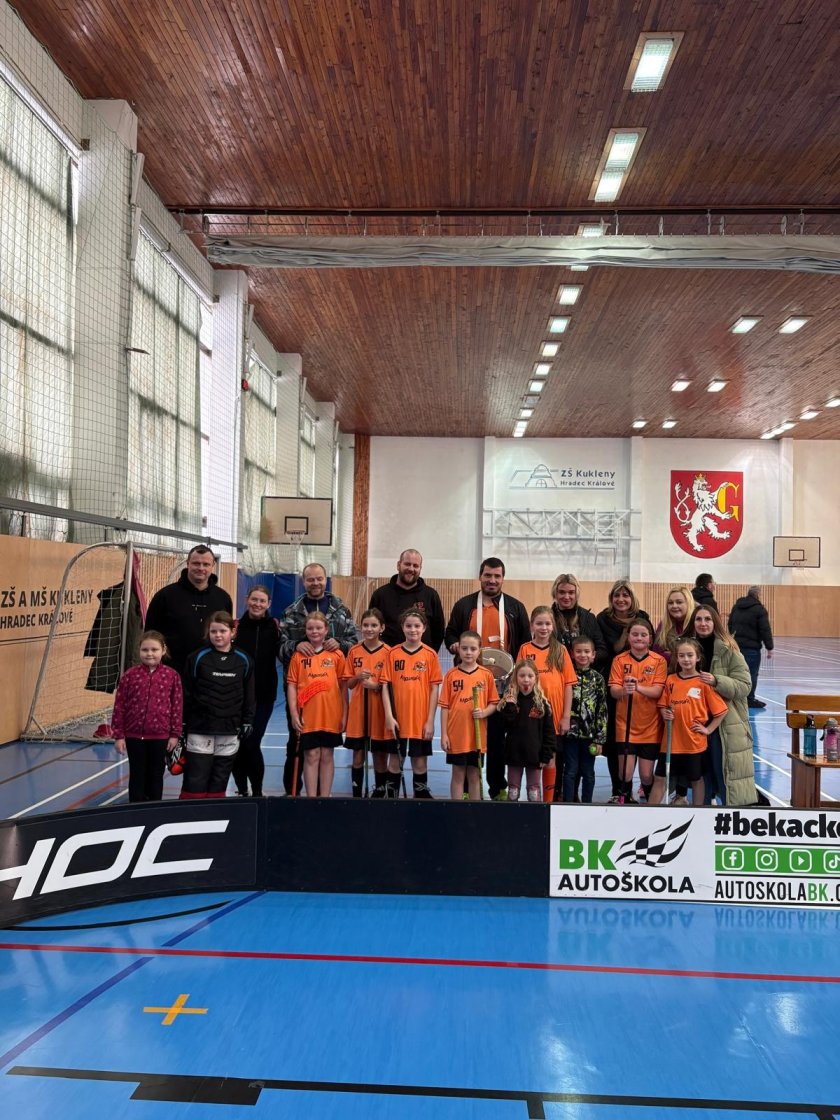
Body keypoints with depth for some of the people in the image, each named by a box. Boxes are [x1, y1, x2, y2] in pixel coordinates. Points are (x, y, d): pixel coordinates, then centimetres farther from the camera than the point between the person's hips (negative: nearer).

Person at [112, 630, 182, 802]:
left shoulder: (171, 676, -6)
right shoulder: (130, 675, -6)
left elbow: (177, 706, -1)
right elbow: (119, 706, -2)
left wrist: (175, 734, 0)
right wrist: (119, 735, -3)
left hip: (160, 735, 0)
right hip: (134, 735, 0)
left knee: (156, 775, 13)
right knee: (137, 775, 11)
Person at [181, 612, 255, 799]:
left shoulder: (243, 660, 3)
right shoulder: (197, 658, -3)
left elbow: (249, 696, 10)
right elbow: (186, 694, 0)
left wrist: (247, 722, 7)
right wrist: (182, 723, -1)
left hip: (230, 731, 2)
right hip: (200, 729, -2)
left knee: (220, 780, 9)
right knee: (195, 780, -1)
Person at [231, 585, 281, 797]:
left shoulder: (274, 627, 2)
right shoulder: (237, 626, 1)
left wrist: (280, 636, -16)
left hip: (264, 696, -1)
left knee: (252, 743, -6)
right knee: (238, 743, 6)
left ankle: (257, 791, 10)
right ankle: (241, 789, 23)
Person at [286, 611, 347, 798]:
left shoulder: (337, 655, 2)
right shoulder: (298, 655, 3)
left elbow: (343, 686, 4)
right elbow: (291, 685, 2)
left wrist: (344, 714, 1)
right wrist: (294, 714, -5)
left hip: (331, 715, 0)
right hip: (307, 716, 0)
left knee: (327, 756, 9)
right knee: (311, 756, 4)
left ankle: (325, 796, 18)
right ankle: (311, 797, 11)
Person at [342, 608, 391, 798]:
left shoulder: (387, 652, -5)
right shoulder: (354, 651, 3)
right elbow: (348, 684, 8)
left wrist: (376, 686, -18)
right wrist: (358, 677, -12)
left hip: (379, 711, -2)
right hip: (357, 710, 2)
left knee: (380, 757, 7)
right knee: (358, 757, 9)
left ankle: (379, 793, 20)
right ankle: (356, 794, 19)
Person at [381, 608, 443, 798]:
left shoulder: (430, 655, -1)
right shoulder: (393, 653, 1)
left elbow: (434, 688, -1)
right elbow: (386, 686, 0)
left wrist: (430, 720, -5)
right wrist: (389, 716, -8)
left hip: (421, 720, -1)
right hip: (397, 719, 1)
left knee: (420, 761, 7)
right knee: (395, 760, 9)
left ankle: (421, 797, 19)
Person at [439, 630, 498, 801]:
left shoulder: (486, 675, 1)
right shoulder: (451, 675, 0)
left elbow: (493, 703, 6)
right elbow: (445, 706, 1)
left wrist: (484, 713, -15)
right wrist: (444, 734, -3)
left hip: (477, 735, 1)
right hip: (456, 735, -1)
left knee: (474, 775, 10)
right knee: (458, 774, 7)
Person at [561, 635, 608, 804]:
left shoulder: (598, 678, 1)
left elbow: (602, 710, 0)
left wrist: (600, 738, -4)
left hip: (590, 733, 1)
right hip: (571, 732, -1)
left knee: (588, 772, 10)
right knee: (570, 771, 5)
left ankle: (587, 804, 21)